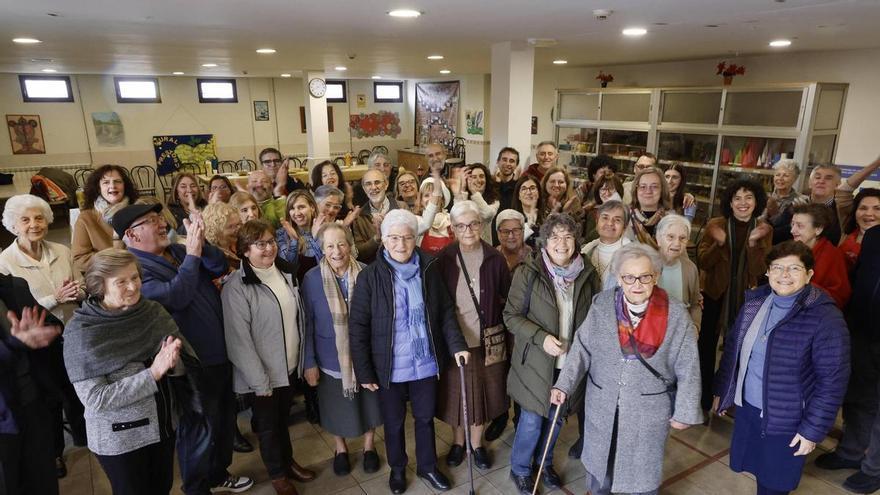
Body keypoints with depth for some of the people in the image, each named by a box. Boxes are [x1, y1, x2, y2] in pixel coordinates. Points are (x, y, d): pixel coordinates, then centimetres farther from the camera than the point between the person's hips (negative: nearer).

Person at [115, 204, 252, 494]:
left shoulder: (178, 250, 6)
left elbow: (220, 267, -2)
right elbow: (175, 296, -30)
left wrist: (201, 244, -18)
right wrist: (192, 254, -26)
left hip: (220, 353, 8)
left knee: (224, 420, 23)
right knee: (198, 430, 10)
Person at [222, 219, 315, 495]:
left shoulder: (286, 272, 0)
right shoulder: (237, 287, -21)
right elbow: (239, 339, -20)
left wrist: (304, 357, 8)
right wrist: (259, 380, -17)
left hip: (291, 364, 5)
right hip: (265, 372, -5)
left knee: (283, 418, 24)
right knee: (268, 424, 15)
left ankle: (288, 461, 45)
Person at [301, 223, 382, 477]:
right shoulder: (312, 279, -12)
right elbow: (307, 324, -6)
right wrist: (309, 362, -6)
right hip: (331, 358, 0)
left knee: (369, 402, 18)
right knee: (337, 406, 19)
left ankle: (369, 446, 45)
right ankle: (341, 449, 46)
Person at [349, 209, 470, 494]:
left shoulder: (429, 269, -6)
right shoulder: (370, 277, -13)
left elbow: (446, 311, 3)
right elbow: (357, 327, -10)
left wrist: (456, 344, -7)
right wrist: (364, 372, -10)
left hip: (426, 363, 2)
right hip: (390, 368, -2)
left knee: (425, 417, 20)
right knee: (394, 423, 18)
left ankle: (427, 466, 44)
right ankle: (397, 469, 44)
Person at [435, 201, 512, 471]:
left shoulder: (495, 259, -6)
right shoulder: (443, 259, -8)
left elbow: (507, 299, 4)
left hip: (486, 340, 1)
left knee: (481, 392, 15)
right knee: (456, 392, 15)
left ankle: (477, 444, 38)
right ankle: (458, 442, 39)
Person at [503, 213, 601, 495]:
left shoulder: (587, 274, -2)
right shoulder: (528, 273, -12)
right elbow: (511, 315, -10)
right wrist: (541, 337, -22)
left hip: (572, 363, 4)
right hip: (537, 362, -3)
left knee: (557, 417, 20)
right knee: (532, 420, 7)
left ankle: (544, 463, 45)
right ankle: (520, 469, 33)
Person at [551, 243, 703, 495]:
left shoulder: (676, 314, -14)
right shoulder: (602, 304, -10)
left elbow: (688, 369, -8)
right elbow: (582, 348, -4)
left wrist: (685, 412, -7)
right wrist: (564, 384, -9)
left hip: (649, 410, -2)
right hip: (602, 405, 2)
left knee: (643, 471, 17)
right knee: (598, 461, 22)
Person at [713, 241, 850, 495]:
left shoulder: (825, 317, -18)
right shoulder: (754, 301, -2)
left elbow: (833, 380, -16)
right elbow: (732, 349, 7)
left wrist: (813, 429, -13)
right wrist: (721, 391, 10)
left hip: (787, 420, -4)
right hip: (746, 407, 4)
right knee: (758, 471, 21)